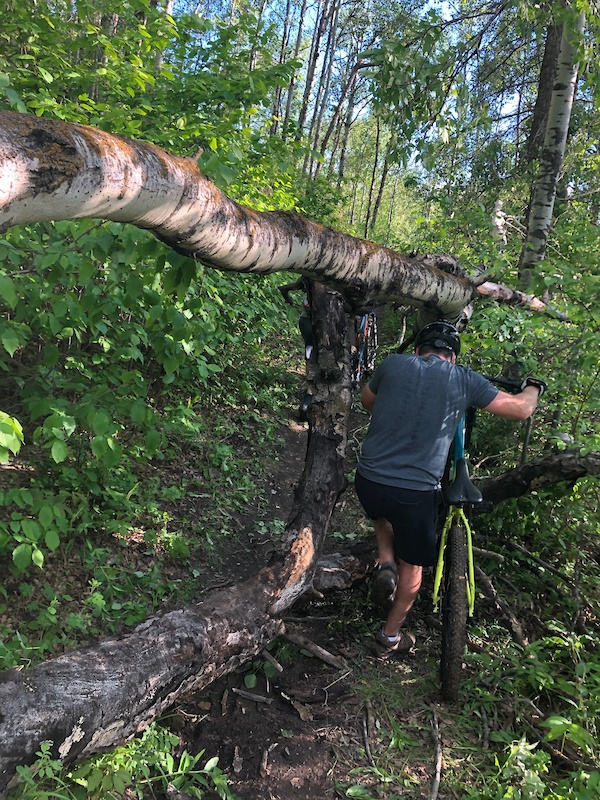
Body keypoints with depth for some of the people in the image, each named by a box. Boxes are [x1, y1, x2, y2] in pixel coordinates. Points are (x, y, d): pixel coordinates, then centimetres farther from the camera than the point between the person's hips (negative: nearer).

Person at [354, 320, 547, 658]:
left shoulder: (393, 364, 1)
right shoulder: (465, 380, -3)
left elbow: (367, 400, 20)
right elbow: (522, 409, 6)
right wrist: (534, 387, 27)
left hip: (369, 482, 2)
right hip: (417, 493, -2)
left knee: (384, 511, 39)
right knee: (413, 565, 22)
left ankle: (385, 562, 19)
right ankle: (391, 636, 34)